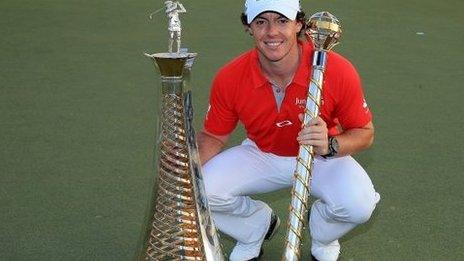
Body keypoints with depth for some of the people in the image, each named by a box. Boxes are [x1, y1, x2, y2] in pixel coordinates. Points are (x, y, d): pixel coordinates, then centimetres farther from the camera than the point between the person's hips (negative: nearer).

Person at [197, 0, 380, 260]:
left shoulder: (339, 71, -26)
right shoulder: (229, 78, -20)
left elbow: (365, 133, -14)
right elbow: (212, 137, -6)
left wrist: (330, 146, -37)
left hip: (323, 158, -1)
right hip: (260, 155, 2)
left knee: (359, 203, -31)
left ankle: (323, 240, 10)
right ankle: (256, 227, 14)